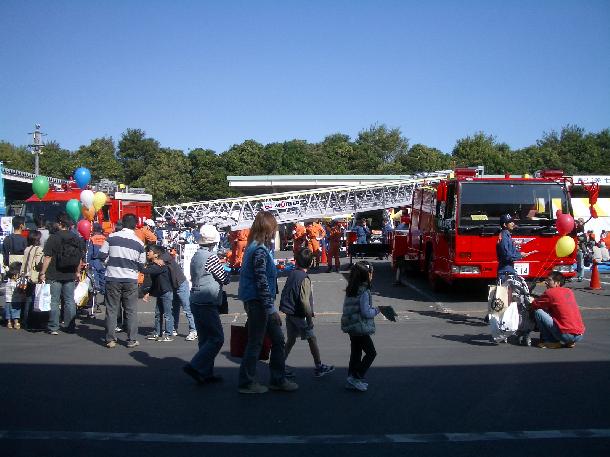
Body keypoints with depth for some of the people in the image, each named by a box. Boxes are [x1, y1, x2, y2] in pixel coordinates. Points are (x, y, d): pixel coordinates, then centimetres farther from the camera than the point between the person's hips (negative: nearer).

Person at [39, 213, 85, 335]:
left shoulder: (53, 237, -10)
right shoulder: (76, 238, 5)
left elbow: (48, 257, -13)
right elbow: (81, 258, 10)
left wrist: (42, 273, -7)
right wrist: (77, 272, 21)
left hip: (54, 276, -4)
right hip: (70, 276, 4)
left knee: (54, 301, 3)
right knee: (69, 301, 10)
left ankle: (53, 327, 6)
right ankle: (70, 326, 13)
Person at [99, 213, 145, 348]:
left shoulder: (112, 237, -4)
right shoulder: (139, 242, -1)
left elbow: (102, 255, -2)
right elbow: (141, 266, 3)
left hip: (112, 278, 0)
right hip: (130, 280, 0)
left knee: (111, 309, 8)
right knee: (131, 311, 9)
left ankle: (110, 340, 10)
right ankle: (132, 340, 10)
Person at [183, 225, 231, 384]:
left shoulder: (195, 256, 11)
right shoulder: (211, 257, -14)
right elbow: (225, 279, -8)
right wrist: (228, 273, 14)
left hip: (196, 302, 9)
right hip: (207, 304, -9)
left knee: (205, 338, 13)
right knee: (217, 338, -4)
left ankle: (206, 373, 16)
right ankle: (195, 367, -10)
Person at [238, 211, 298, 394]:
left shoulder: (255, 247, 12)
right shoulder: (260, 251, -19)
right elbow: (262, 283, -22)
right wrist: (271, 309, -20)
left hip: (258, 303, 10)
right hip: (257, 303, -10)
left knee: (278, 339, 14)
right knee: (255, 343, 2)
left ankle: (278, 379, 22)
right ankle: (247, 383, 15)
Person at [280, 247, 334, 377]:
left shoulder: (292, 273, 4)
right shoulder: (304, 279, -19)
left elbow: (284, 292, 14)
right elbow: (304, 301, -22)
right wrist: (310, 318, -15)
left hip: (289, 313, 8)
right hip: (298, 315, -7)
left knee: (291, 340, 15)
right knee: (312, 339, 5)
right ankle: (319, 367, 13)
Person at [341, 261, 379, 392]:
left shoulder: (351, 289, 6)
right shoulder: (364, 291, -20)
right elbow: (366, 312, -22)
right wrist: (375, 311, -2)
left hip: (352, 327, 8)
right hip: (360, 328, -8)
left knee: (356, 352, 17)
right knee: (371, 353, 4)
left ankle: (351, 380, 23)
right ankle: (356, 378, 3)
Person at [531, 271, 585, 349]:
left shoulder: (550, 292, -7)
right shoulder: (569, 291, 14)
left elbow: (534, 305, 3)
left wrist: (532, 300, 23)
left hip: (567, 335, -8)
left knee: (538, 312, -2)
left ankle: (551, 342, 2)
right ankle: (569, 342, 16)